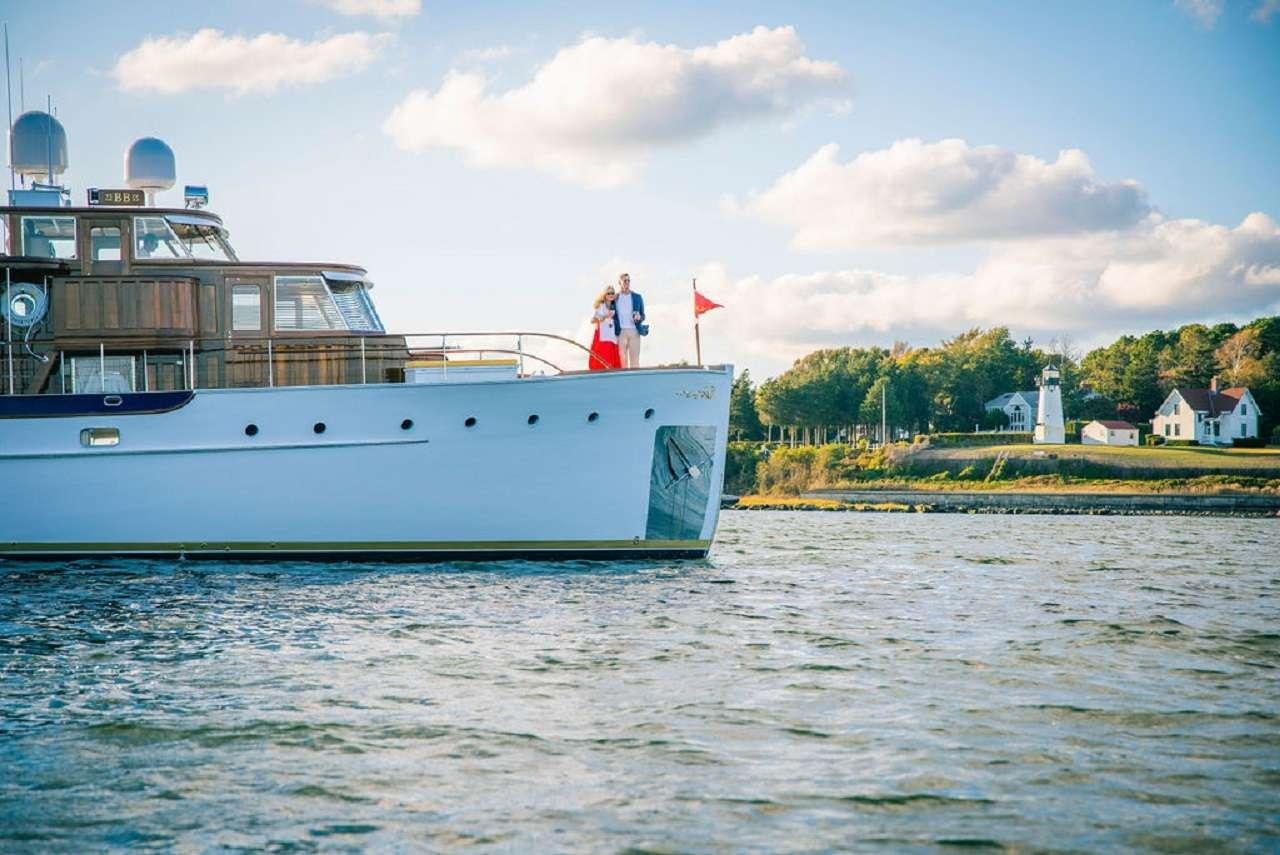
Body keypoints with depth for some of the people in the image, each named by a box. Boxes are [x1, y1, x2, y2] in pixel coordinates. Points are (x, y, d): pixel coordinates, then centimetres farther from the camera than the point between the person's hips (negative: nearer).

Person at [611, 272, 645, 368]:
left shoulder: (637, 297, 11)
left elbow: (643, 315, 15)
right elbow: (613, 316, 12)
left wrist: (639, 317, -7)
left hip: (634, 331, 1)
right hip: (620, 332, -1)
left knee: (635, 360, -2)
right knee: (622, 361, -4)